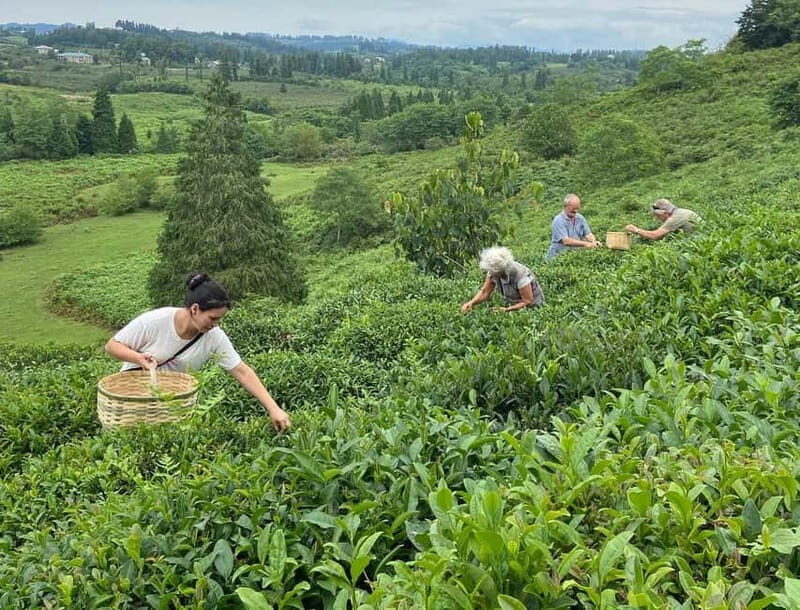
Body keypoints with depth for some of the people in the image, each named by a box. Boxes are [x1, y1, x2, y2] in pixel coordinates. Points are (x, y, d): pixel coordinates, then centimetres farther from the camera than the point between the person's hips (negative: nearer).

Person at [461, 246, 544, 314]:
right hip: (513, 305, 6)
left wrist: (506, 310, -35)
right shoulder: (493, 272, -14)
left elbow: (527, 302, -26)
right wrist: (471, 302, -25)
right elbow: (484, 292, -8)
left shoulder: (520, 274, -31)